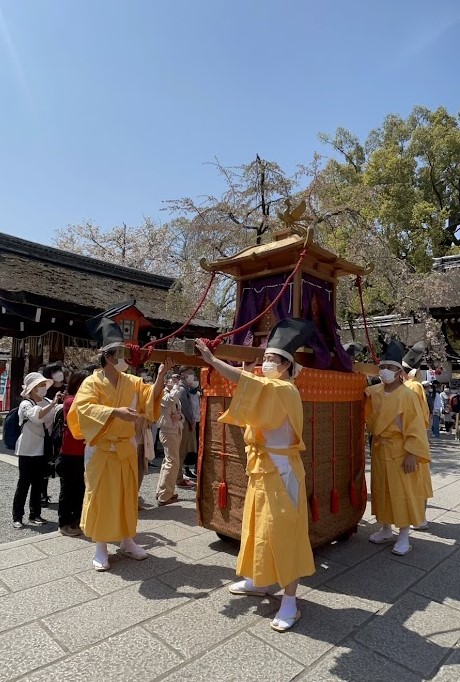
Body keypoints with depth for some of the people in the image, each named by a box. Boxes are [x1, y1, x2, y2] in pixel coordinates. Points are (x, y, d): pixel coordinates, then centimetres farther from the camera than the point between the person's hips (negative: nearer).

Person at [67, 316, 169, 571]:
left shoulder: (131, 382, 2)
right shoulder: (92, 382, -12)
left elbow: (150, 397, -6)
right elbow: (84, 409, -25)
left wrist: (160, 377, -21)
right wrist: (115, 412, -36)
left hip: (126, 447, 5)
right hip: (101, 448, -4)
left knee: (127, 494, 12)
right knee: (101, 495, 5)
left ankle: (127, 541, 28)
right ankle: (101, 547, 19)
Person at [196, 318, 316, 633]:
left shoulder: (285, 389, -21)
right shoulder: (268, 386, 9)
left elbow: (251, 383, -35)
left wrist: (212, 360, -35)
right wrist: (248, 368, 2)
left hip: (281, 470, -9)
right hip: (261, 467, 9)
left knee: (282, 532, -1)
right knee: (257, 526, 20)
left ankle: (290, 601, 13)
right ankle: (258, 580, 38)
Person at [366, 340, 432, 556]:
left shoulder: (408, 395, -14)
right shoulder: (374, 393, 2)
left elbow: (415, 428, -15)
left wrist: (412, 455, -19)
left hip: (400, 453, -6)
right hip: (380, 451, 6)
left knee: (403, 494, 3)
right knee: (382, 492, 14)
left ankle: (404, 537, 16)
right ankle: (386, 530, 29)